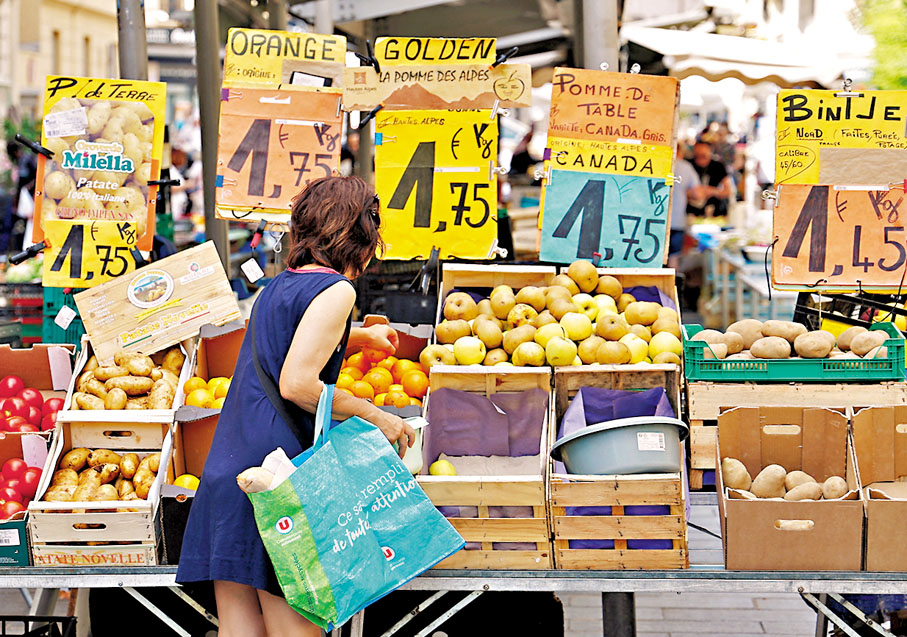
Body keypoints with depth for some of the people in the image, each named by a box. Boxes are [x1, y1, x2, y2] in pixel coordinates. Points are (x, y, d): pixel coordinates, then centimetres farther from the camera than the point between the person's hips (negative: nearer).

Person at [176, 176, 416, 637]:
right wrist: (375, 417, -6)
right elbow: (297, 383, -16)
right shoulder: (336, 289, -6)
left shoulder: (278, 286, 20)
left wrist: (359, 338, 53)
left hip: (225, 473, 8)